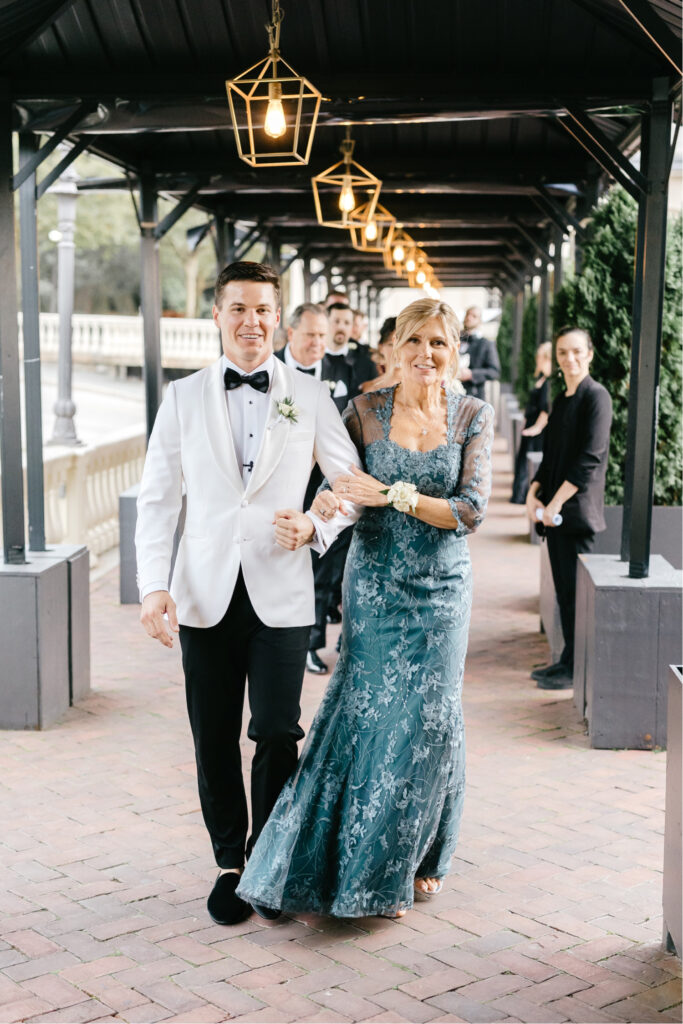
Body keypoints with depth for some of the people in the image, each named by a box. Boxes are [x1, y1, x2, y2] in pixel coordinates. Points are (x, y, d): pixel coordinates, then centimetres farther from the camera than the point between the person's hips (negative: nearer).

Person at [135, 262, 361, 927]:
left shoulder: (310, 397, 4)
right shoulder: (183, 398, 5)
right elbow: (157, 497, 4)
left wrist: (314, 527, -13)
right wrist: (153, 585, -8)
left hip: (281, 595, -1)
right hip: (206, 597, 1)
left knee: (277, 735, -1)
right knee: (214, 742, 8)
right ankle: (230, 864, 25)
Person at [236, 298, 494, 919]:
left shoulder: (473, 417, -1)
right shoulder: (365, 412, -1)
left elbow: (472, 510, -11)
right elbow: (339, 488, 1)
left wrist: (393, 494, -20)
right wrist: (313, 515, -21)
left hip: (441, 588, 1)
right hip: (375, 585, 0)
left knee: (428, 719, 6)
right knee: (368, 715, 0)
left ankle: (421, 857, 27)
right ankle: (367, 863, 17)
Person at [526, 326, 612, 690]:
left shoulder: (596, 396, -9)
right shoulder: (561, 401, 16)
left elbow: (590, 458, -16)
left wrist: (556, 502, -16)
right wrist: (534, 493, 3)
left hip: (578, 509, -8)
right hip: (554, 509, 8)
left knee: (576, 588, -3)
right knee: (563, 587, 11)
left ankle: (576, 668, 4)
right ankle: (568, 660, 19)